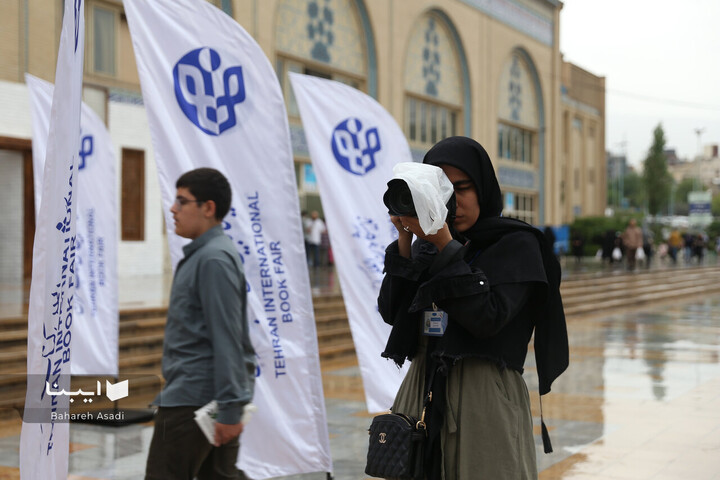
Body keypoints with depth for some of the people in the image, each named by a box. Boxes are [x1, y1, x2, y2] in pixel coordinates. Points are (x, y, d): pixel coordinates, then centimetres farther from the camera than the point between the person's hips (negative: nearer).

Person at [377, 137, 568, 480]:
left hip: (486, 396, -4)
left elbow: (487, 318, -16)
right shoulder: (426, 244, 9)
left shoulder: (516, 244, -4)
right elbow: (391, 312, 1)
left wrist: (446, 246, -19)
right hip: (423, 391, 4)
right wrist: (404, 241, -8)